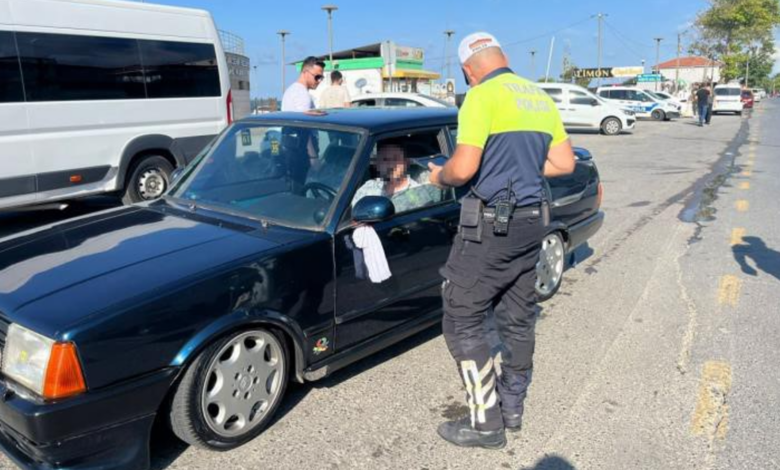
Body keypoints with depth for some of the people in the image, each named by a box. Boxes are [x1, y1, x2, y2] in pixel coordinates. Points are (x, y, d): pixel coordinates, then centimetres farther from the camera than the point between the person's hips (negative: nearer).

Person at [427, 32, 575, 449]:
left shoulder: (482, 96, -12)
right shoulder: (541, 98, 11)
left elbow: (463, 169, -21)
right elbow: (565, 163, 12)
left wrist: (439, 177, -1)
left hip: (491, 225, -8)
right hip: (532, 220, 8)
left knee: (461, 321, 2)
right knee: (518, 320, 16)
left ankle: (486, 422, 8)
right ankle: (512, 408, 30)